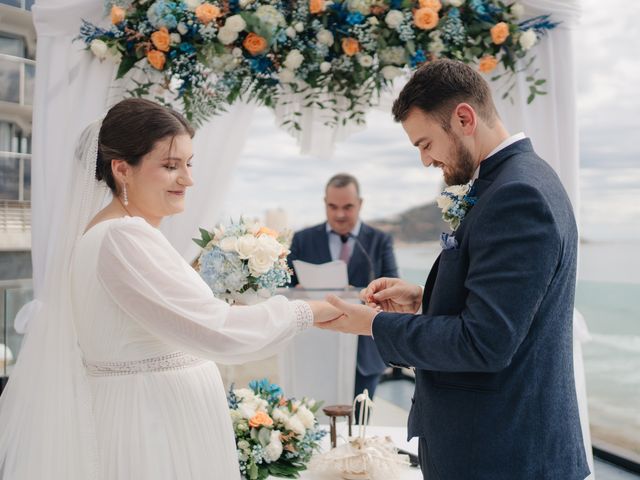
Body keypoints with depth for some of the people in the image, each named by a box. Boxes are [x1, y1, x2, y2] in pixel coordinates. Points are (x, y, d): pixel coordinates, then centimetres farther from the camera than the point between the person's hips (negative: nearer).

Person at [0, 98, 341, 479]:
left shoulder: (114, 231, 8)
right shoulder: (125, 237, -22)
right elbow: (214, 329, -25)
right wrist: (308, 312, -15)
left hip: (158, 416, 9)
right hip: (151, 423, -9)